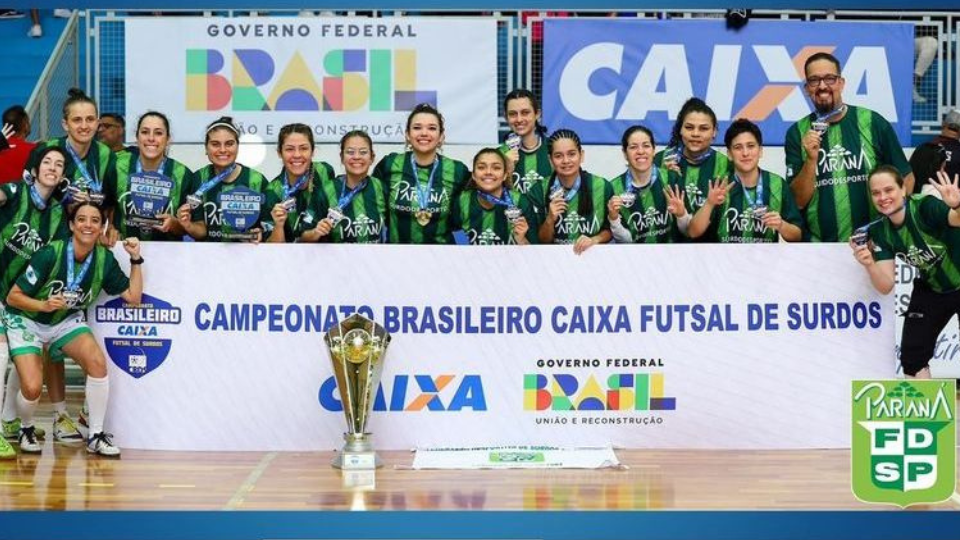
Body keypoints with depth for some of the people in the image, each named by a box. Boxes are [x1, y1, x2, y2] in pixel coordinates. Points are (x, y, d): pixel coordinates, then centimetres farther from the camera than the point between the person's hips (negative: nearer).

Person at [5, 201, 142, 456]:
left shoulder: (104, 258, -11)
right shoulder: (50, 254, -24)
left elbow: (133, 296, -8)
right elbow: (13, 297, -18)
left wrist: (135, 259, -16)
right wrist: (44, 305, -35)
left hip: (67, 321, 4)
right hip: (27, 322, -3)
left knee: (97, 361, -24)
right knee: (32, 388, -21)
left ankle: (96, 436, -10)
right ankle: (26, 429, 15)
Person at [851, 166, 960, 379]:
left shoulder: (925, 206, -28)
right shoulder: (880, 232, -12)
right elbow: (886, 286, -14)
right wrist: (869, 264, -32)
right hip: (931, 288, 5)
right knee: (911, 354, 0)